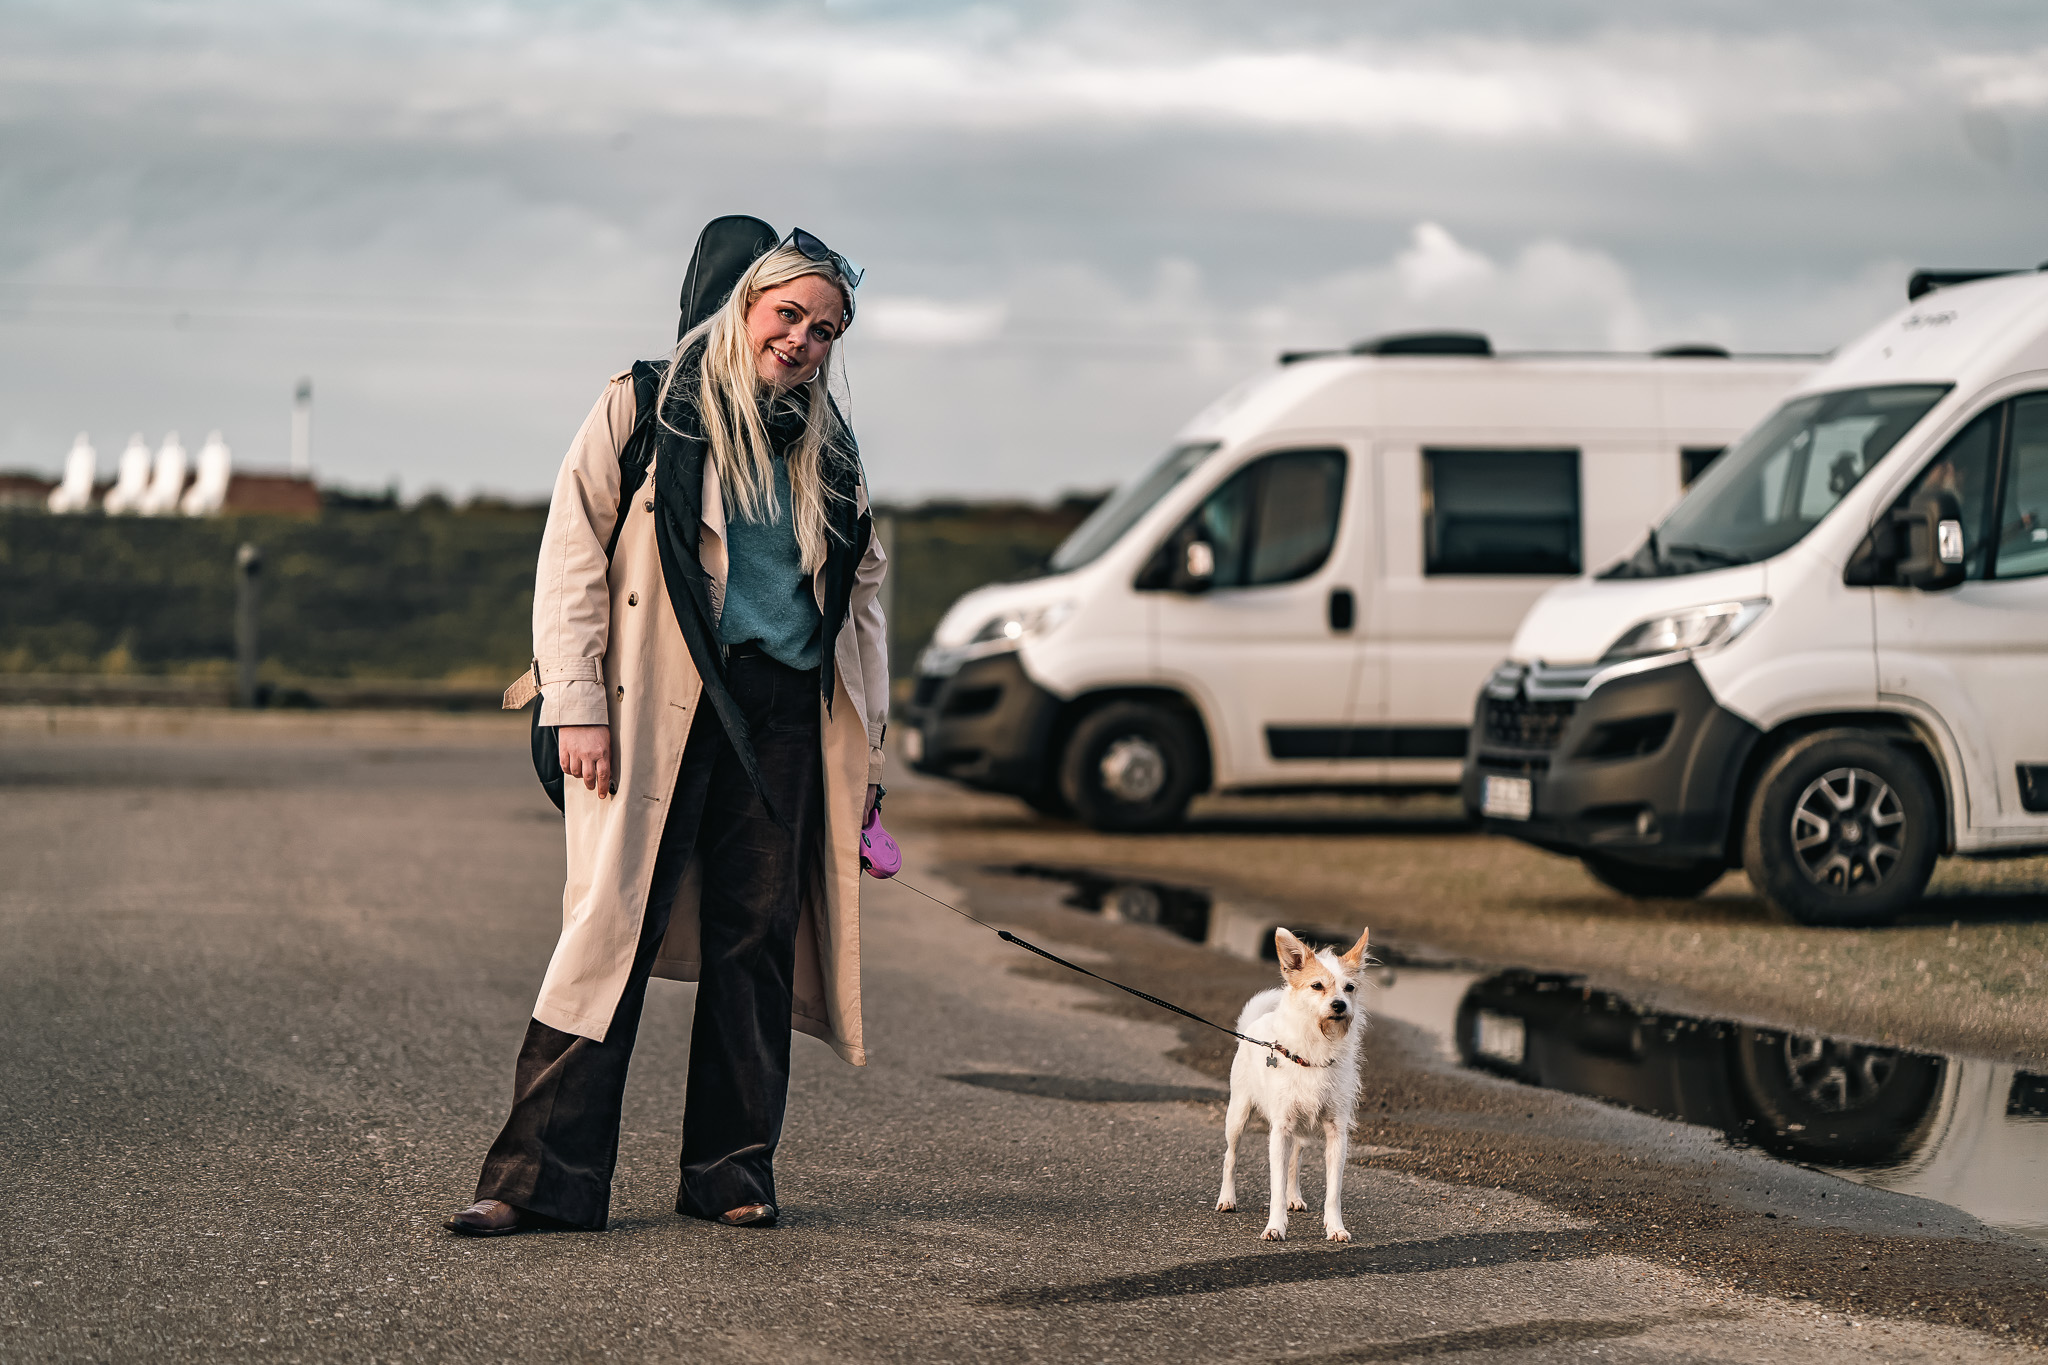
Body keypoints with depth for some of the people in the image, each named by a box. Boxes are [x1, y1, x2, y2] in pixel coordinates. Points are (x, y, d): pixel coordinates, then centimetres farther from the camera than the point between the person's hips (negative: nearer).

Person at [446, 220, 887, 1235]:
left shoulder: (828, 451, 17)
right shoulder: (645, 408, 2)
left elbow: (863, 593, 23)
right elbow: (571, 554, -2)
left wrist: (865, 740, 15)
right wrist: (579, 706, -10)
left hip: (785, 714, 4)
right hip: (661, 705, -4)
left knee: (758, 935, 3)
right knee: (613, 927, -9)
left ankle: (732, 1169, 12)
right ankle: (544, 1173, -7)